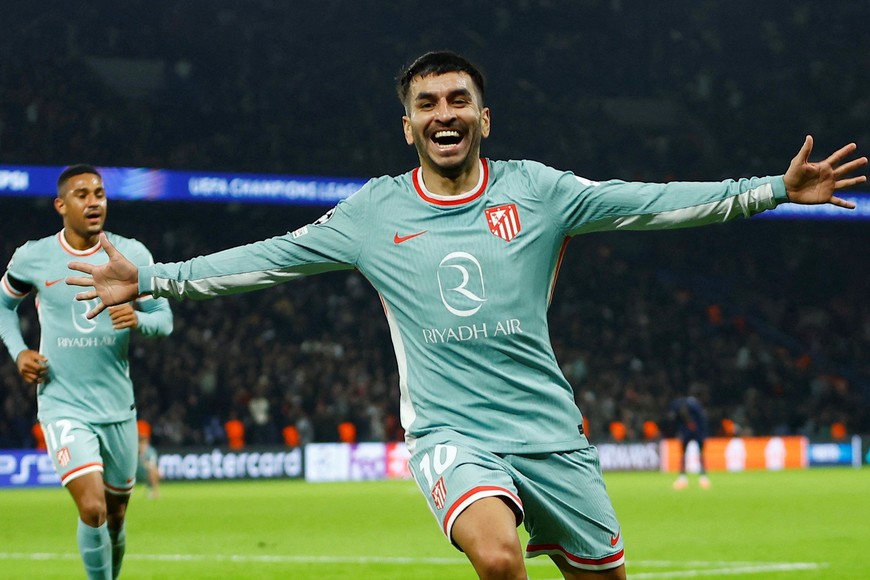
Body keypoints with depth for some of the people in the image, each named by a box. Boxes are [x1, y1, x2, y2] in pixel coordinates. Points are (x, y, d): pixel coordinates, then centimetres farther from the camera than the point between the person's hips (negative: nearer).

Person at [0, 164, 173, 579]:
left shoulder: (132, 255, -2)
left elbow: (164, 318, 3)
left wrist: (138, 319, -20)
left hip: (118, 407, 2)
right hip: (63, 407, -2)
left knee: (116, 518, 13)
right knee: (92, 510, -19)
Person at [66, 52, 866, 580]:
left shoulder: (534, 190, 3)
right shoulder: (373, 213, 4)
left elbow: (650, 202, 1)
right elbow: (268, 257, 9)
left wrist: (775, 190, -5)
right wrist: (153, 280, 6)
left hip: (550, 432, 2)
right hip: (451, 433, -2)